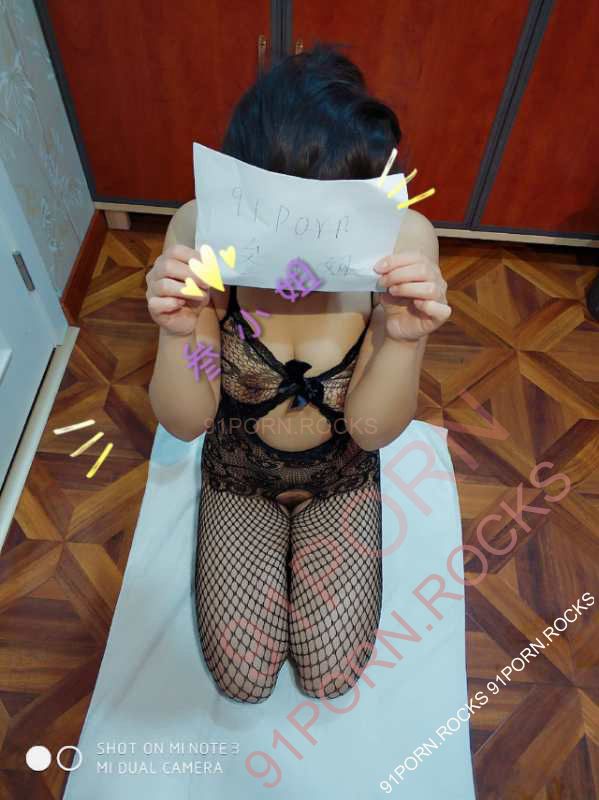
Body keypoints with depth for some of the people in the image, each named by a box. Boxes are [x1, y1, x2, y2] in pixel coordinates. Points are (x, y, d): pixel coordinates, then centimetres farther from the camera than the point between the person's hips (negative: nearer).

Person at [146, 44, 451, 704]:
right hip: (239, 472, 0)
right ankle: (279, 550, 34)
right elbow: (185, 423, -20)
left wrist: (405, 340, -40)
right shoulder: (202, 233, -28)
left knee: (333, 675, 8)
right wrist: (177, 334, -40)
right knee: (243, 678, 7)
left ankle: (298, 549, 34)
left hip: (342, 476, 1)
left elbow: (372, 429, -20)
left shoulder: (402, 241, -27)